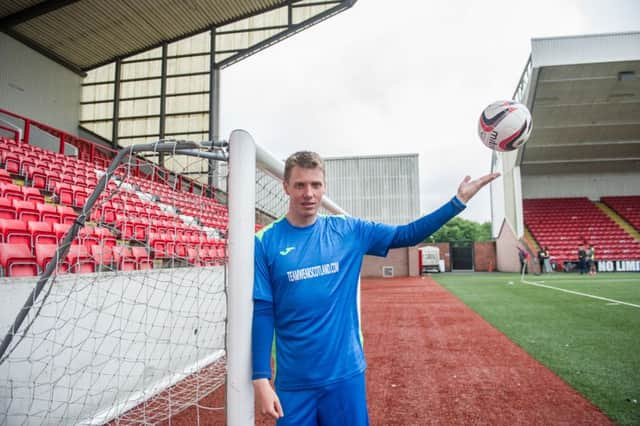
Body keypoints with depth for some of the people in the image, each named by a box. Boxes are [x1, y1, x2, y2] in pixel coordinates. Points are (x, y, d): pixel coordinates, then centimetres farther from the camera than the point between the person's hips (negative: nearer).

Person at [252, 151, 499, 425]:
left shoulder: (349, 231, -2)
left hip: (345, 375, 2)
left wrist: (458, 202, -5)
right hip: (293, 383, -1)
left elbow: (407, 234, 1)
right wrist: (261, 379, -8)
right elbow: (261, 313, -7)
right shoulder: (266, 242, -8)